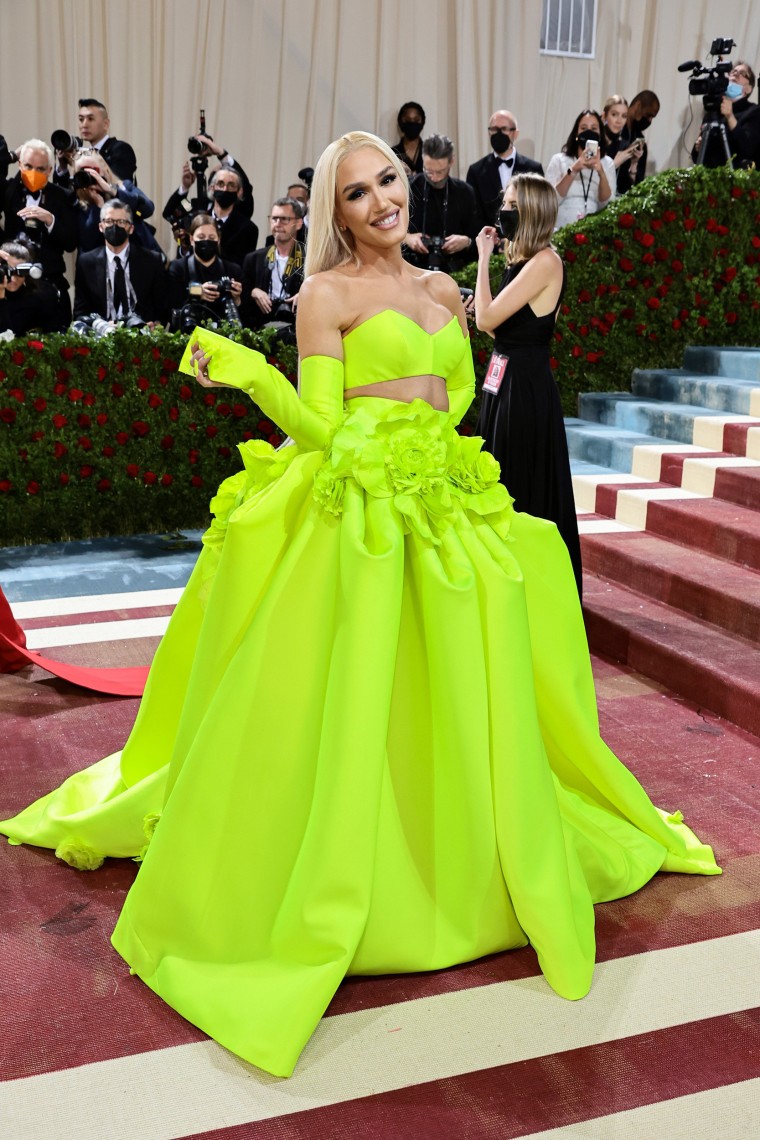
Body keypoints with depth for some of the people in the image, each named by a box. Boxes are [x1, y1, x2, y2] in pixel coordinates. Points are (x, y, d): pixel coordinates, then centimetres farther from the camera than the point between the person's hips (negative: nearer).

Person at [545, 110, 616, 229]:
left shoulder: (607, 163, 11)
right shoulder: (558, 160, 7)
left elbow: (608, 204, 0)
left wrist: (601, 173, -14)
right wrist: (573, 170, -15)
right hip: (562, 228, -1)